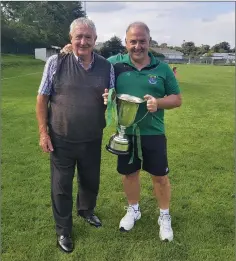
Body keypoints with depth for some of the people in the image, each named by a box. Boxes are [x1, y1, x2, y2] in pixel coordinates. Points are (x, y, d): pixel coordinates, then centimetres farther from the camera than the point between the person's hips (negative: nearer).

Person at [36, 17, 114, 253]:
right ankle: (63, 231, 34)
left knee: (91, 181, 20)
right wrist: (43, 132, -8)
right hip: (61, 139, -2)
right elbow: (42, 98, -4)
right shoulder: (55, 62, -8)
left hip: (92, 140, 3)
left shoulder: (106, 66, 0)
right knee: (61, 186, 11)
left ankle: (86, 210, 51)